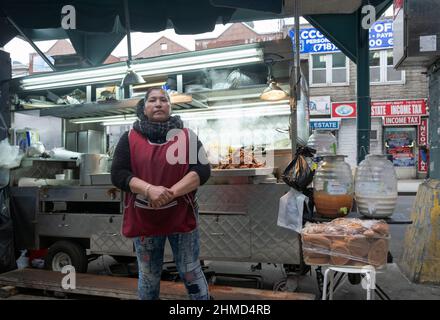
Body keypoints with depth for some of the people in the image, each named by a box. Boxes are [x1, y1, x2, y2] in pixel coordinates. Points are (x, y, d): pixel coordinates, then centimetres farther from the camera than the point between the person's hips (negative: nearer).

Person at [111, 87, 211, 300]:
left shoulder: (187, 136, 0)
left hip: (182, 217, -1)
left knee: (190, 272, 9)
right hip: (143, 219, 1)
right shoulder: (130, 138, 2)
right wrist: (150, 190, -22)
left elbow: (203, 170, -8)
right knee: (148, 277, 16)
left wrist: (172, 192, -21)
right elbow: (118, 174, -6)